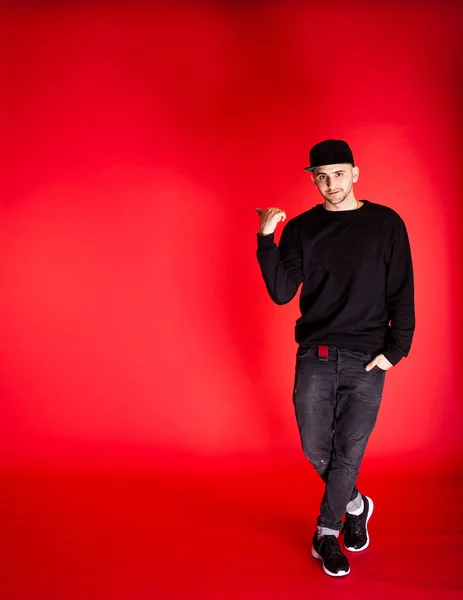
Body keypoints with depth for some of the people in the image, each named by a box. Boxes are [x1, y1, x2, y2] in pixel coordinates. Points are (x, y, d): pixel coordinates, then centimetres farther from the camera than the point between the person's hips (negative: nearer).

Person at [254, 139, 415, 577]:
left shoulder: (386, 224, 0)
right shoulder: (300, 228, 3)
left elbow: (402, 294, 1)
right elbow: (281, 293, -5)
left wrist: (395, 349, -6)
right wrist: (266, 238, -14)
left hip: (367, 360, -1)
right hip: (315, 356, 2)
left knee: (349, 452, 4)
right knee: (315, 449, 7)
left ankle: (326, 533, 26)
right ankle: (355, 505, 37)